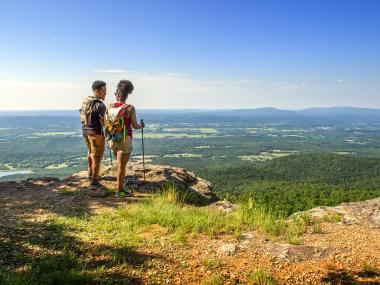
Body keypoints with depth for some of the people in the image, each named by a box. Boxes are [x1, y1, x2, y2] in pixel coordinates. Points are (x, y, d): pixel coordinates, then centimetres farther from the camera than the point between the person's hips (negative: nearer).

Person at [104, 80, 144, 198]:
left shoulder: (109, 107, -2)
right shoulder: (130, 108, -13)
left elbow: (105, 124, 5)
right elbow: (135, 126, -9)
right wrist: (141, 126, 13)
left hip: (112, 140, 5)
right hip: (124, 140, -5)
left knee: (119, 162, 26)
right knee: (121, 166, 3)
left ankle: (121, 186, 33)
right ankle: (118, 191, 10)